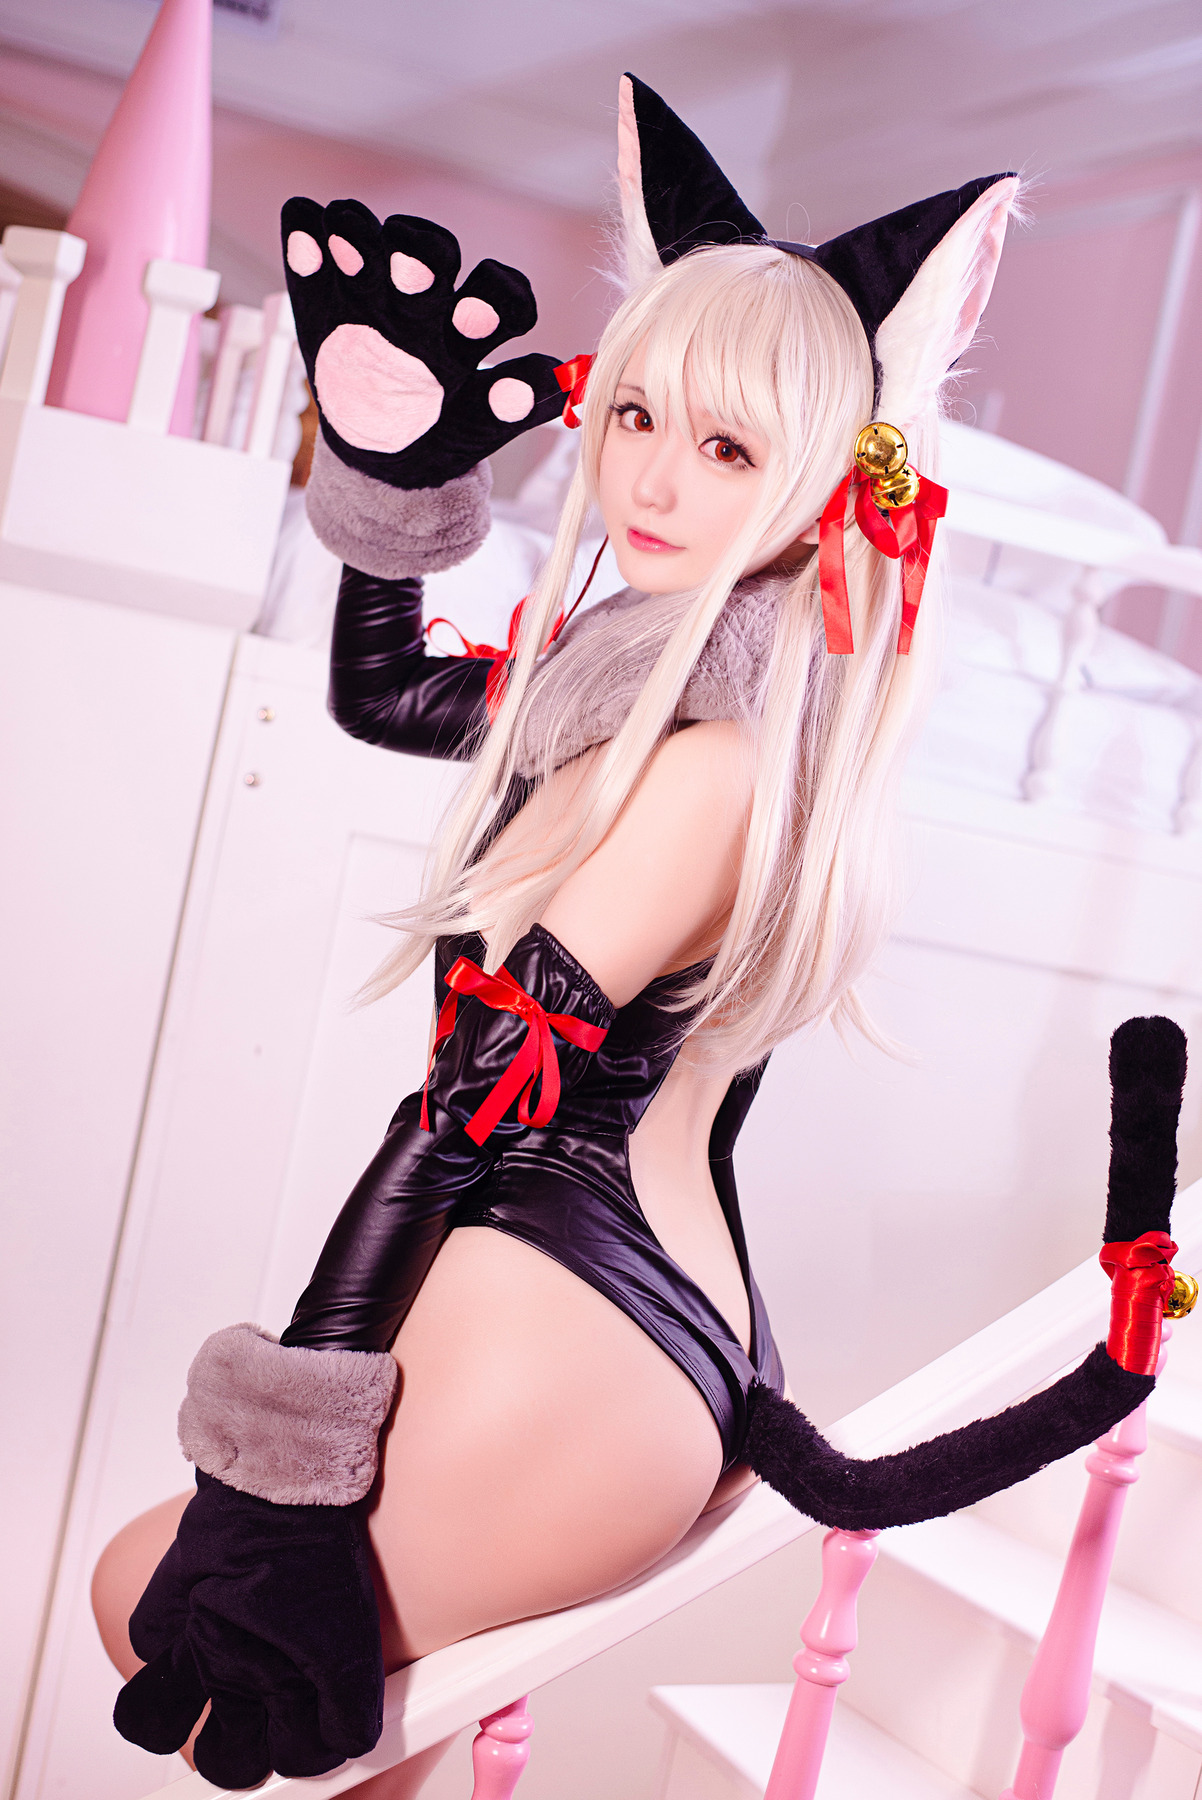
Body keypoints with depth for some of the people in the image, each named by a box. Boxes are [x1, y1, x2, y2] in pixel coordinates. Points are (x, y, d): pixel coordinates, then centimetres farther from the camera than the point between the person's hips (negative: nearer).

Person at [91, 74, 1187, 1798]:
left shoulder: (708, 759, -18)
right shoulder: (647, 673, 10)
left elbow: (473, 1105, -21)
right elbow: (379, 692, 24)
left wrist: (275, 1482, -19)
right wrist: (393, 461, 10)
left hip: (563, 1336, -9)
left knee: (150, 1601, 3)